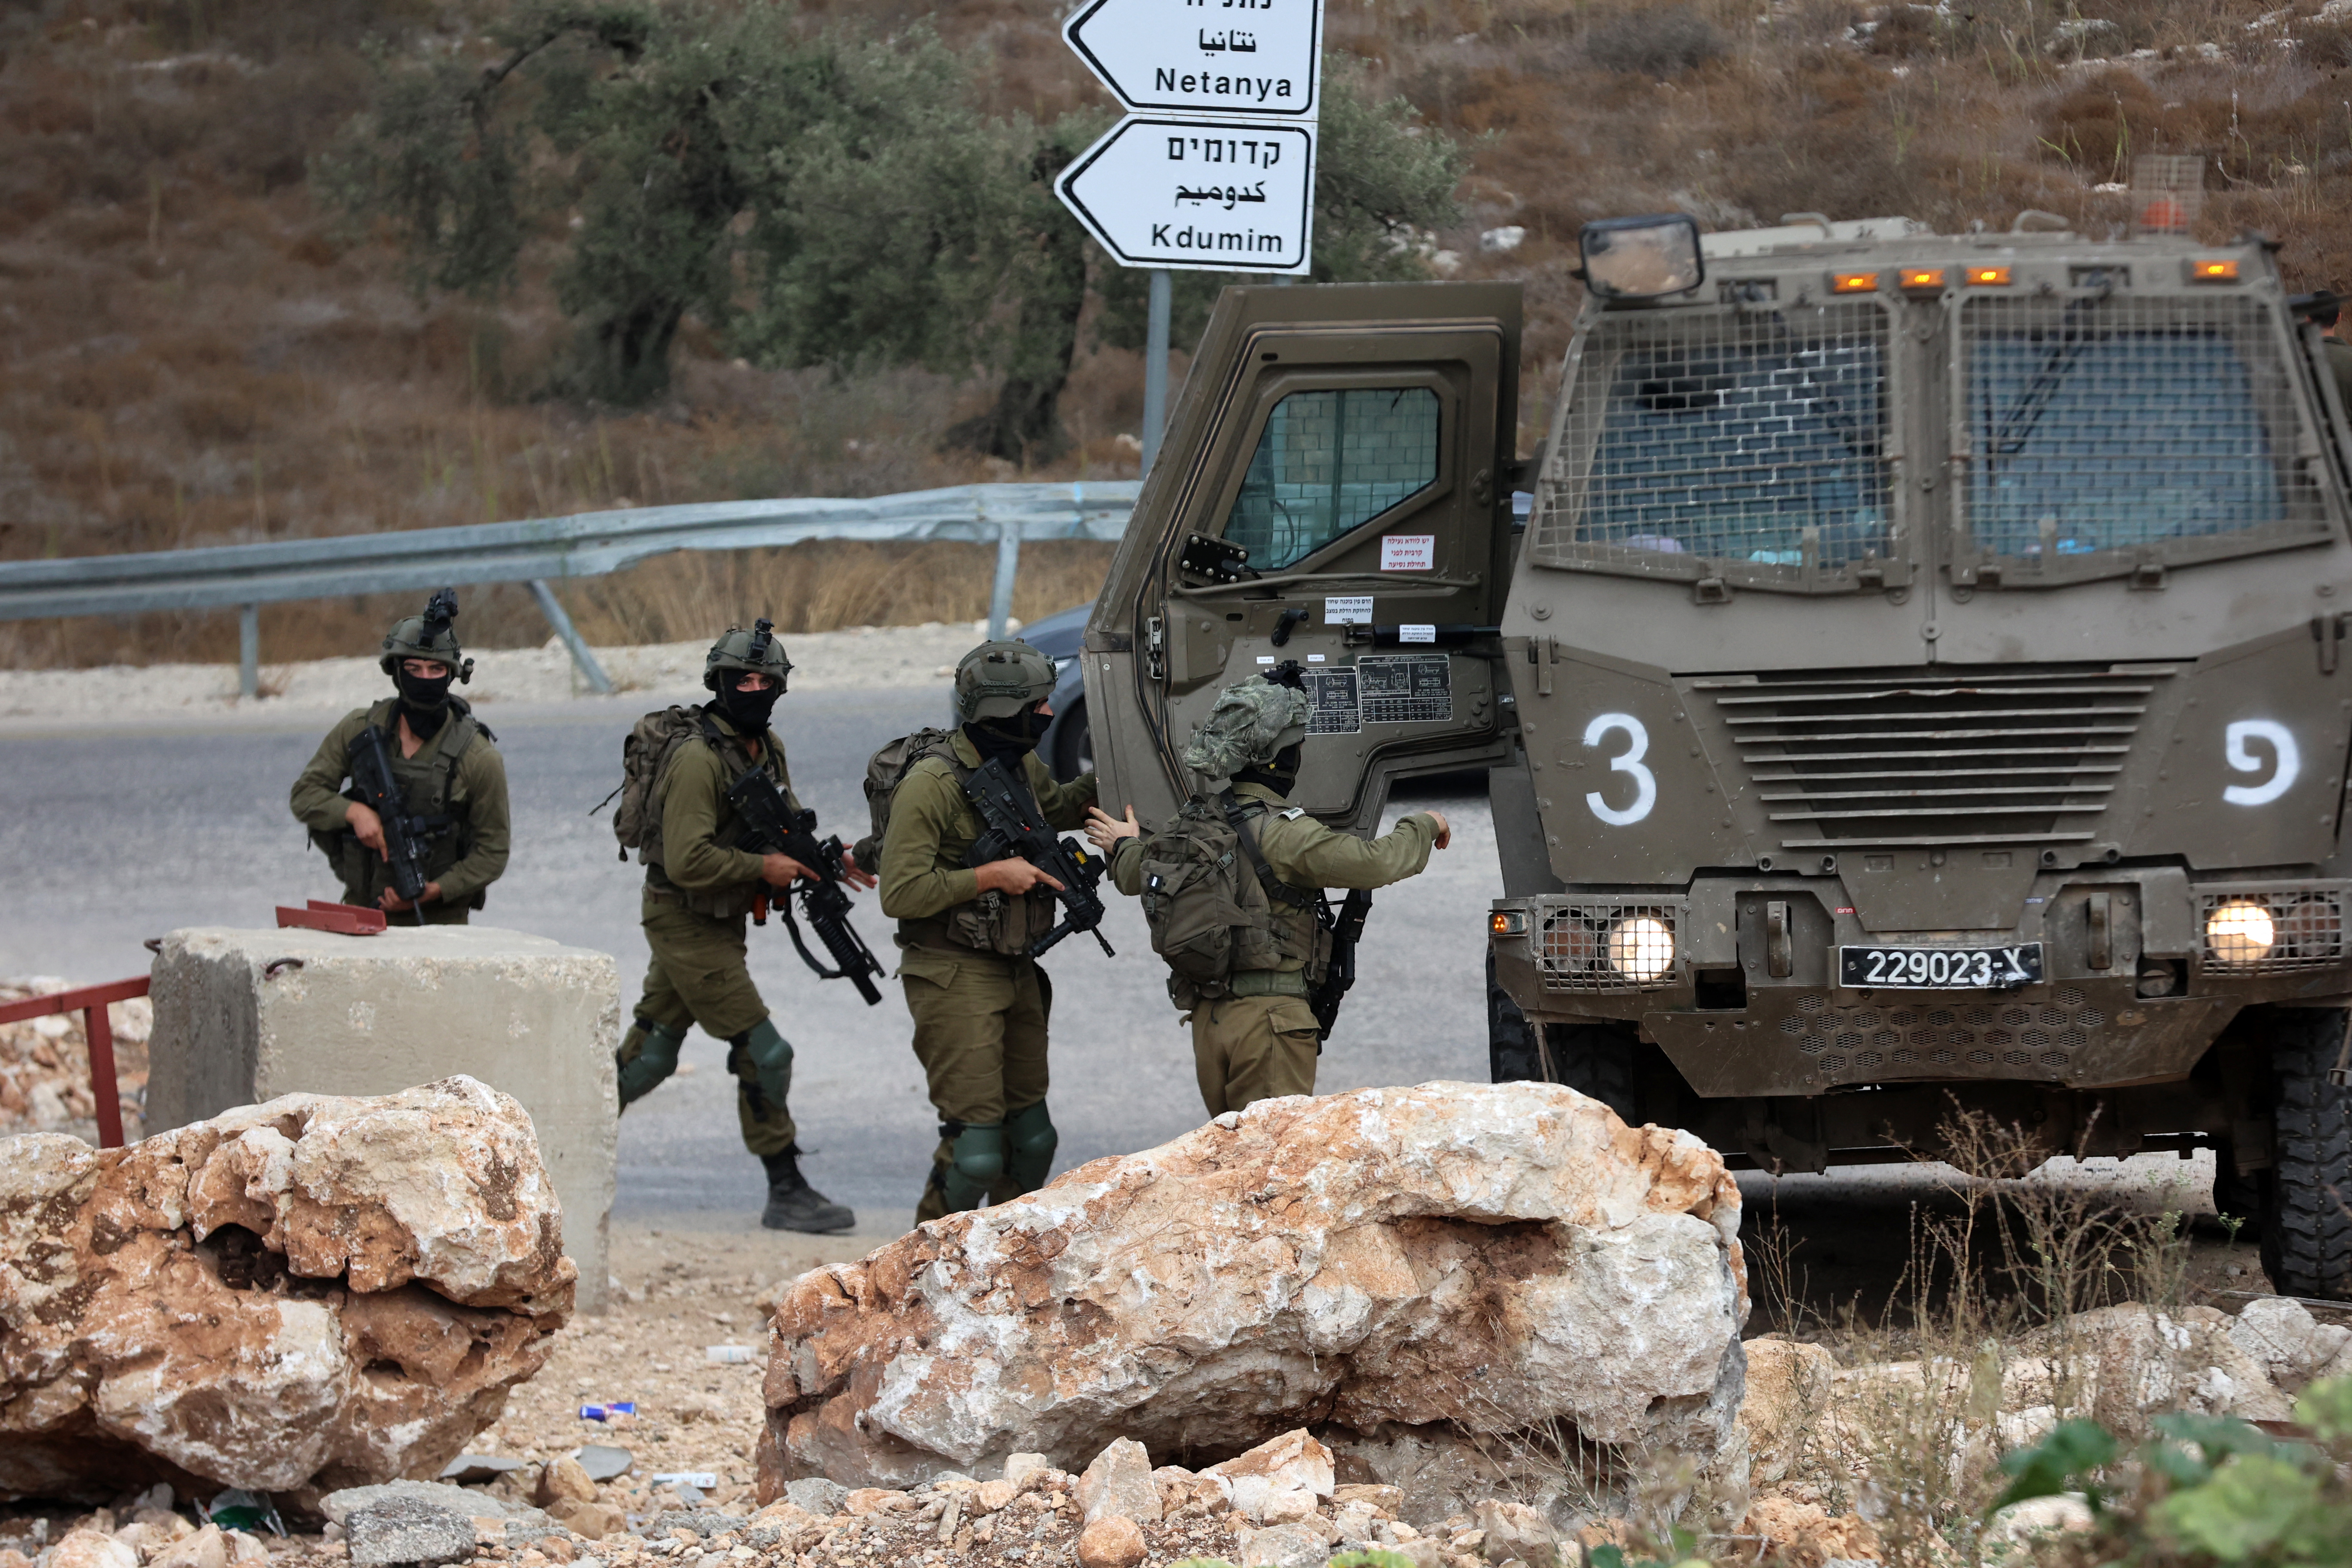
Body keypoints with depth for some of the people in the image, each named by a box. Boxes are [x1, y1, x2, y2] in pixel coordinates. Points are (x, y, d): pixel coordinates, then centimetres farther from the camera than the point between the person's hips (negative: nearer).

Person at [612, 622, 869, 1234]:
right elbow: (687, 860, -28)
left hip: (719, 923, 9)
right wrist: (764, 868, -22)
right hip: (687, 923, -9)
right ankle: (787, 1194, -3)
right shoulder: (698, 756, -22)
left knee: (651, 1051, 17)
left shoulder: (766, 747, 8)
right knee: (764, 1053, -9)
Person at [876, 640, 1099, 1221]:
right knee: (976, 1143, -12)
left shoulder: (1021, 766, 6)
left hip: (1015, 972, 8)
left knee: (1031, 1137, 14)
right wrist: (991, 876, -21)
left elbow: (1054, 807, 31)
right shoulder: (931, 784, -19)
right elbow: (900, 893, -22)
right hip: (955, 977, -8)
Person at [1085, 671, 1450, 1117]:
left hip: (1207, 1016, 7)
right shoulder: (1280, 832, -15)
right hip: (1270, 1016, -7)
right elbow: (1374, 863, -19)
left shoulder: (1194, 821, 8)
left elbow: (1136, 875, 24)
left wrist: (1126, 845, 48)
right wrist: (1423, 826, 1)